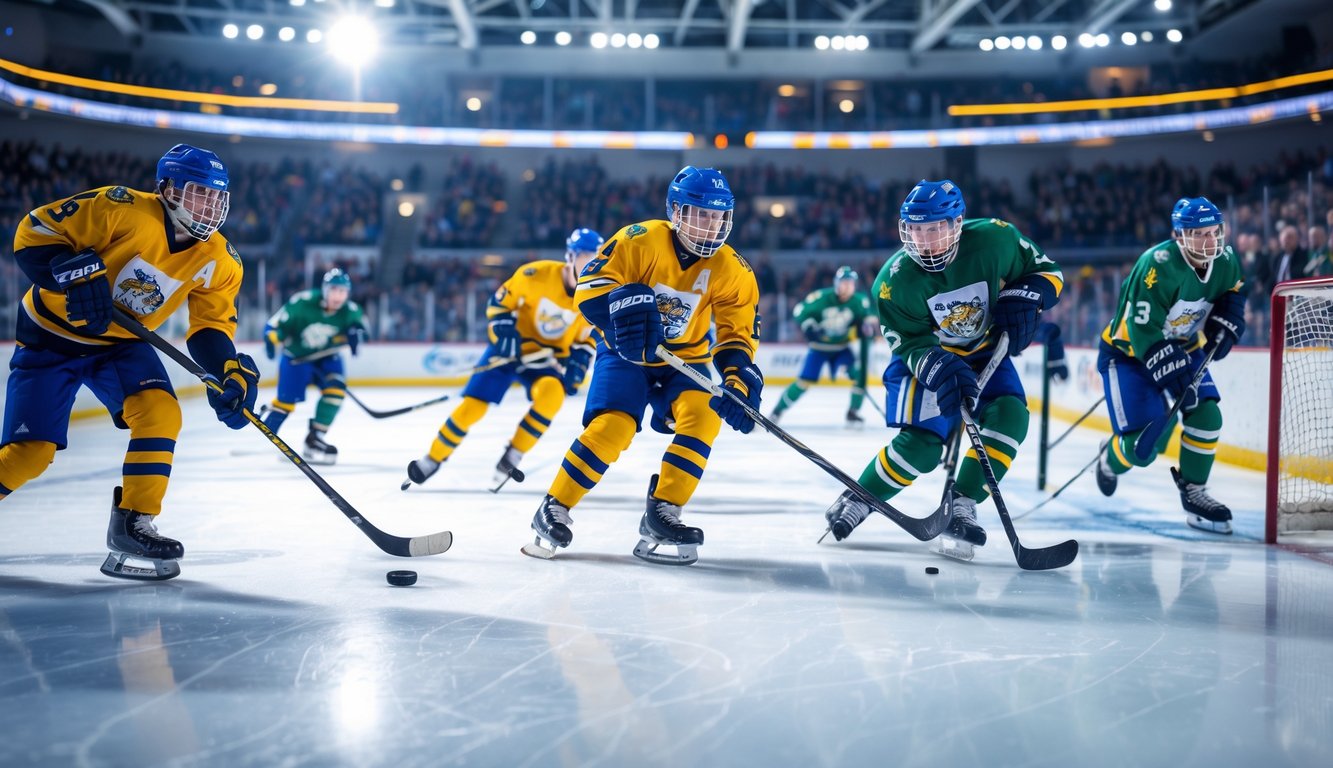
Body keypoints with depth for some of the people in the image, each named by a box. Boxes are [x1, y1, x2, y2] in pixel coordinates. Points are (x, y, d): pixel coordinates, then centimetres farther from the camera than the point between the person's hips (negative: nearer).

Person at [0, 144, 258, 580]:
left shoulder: (218, 263, -9)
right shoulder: (123, 209, -25)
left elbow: (211, 324, -3)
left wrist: (229, 369, -21)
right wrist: (74, 274, -36)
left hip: (122, 343, 4)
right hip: (51, 335, -4)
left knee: (160, 413, -21)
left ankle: (132, 523, -10)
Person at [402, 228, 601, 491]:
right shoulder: (537, 274, -19)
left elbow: (587, 339, 6)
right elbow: (500, 302, -8)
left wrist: (577, 365, -10)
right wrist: (504, 332, -21)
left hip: (547, 356, 2)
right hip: (510, 348, -2)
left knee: (552, 393, -31)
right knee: (473, 405, -10)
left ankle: (511, 458, -16)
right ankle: (432, 459, 12)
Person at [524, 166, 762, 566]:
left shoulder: (732, 271, -11)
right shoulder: (640, 240, -20)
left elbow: (738, 335, -10)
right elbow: (590, 283, -19)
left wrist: (739, 382, -27)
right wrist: (622, 306, -38)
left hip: (685, 360, 3)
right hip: (625, 353, -3)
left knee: (704, 416, -23)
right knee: (612, 426, -21)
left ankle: (660, 516, -13)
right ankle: (554, 510, -3)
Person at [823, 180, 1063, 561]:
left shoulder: (995, 239, -22)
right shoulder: (895, 282, -25)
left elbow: (1045, 270, -6)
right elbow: (909, 344, -20)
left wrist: (1022, 299, -26)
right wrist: (940, 368, -40)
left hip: (987, 351, 3)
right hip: (925, 356, -3)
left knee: (1010, 416, -22)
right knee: (922, 443, -18)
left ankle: (961, 506, -13)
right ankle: (855, 501, 4)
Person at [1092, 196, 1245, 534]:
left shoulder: (1225, 258, -9)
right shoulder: (1157, 265, -32)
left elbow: (1233, 291, 16)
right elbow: (1144, 334, -32)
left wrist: (1225, 322, -5)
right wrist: (1176, 379, -35)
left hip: (1183, 347, 7)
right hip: (1128, 351, -6)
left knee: (1206, 415, -11)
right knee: (1143, 445, -11)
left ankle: (1193, 492, 5)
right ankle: (1111, 459, 26)